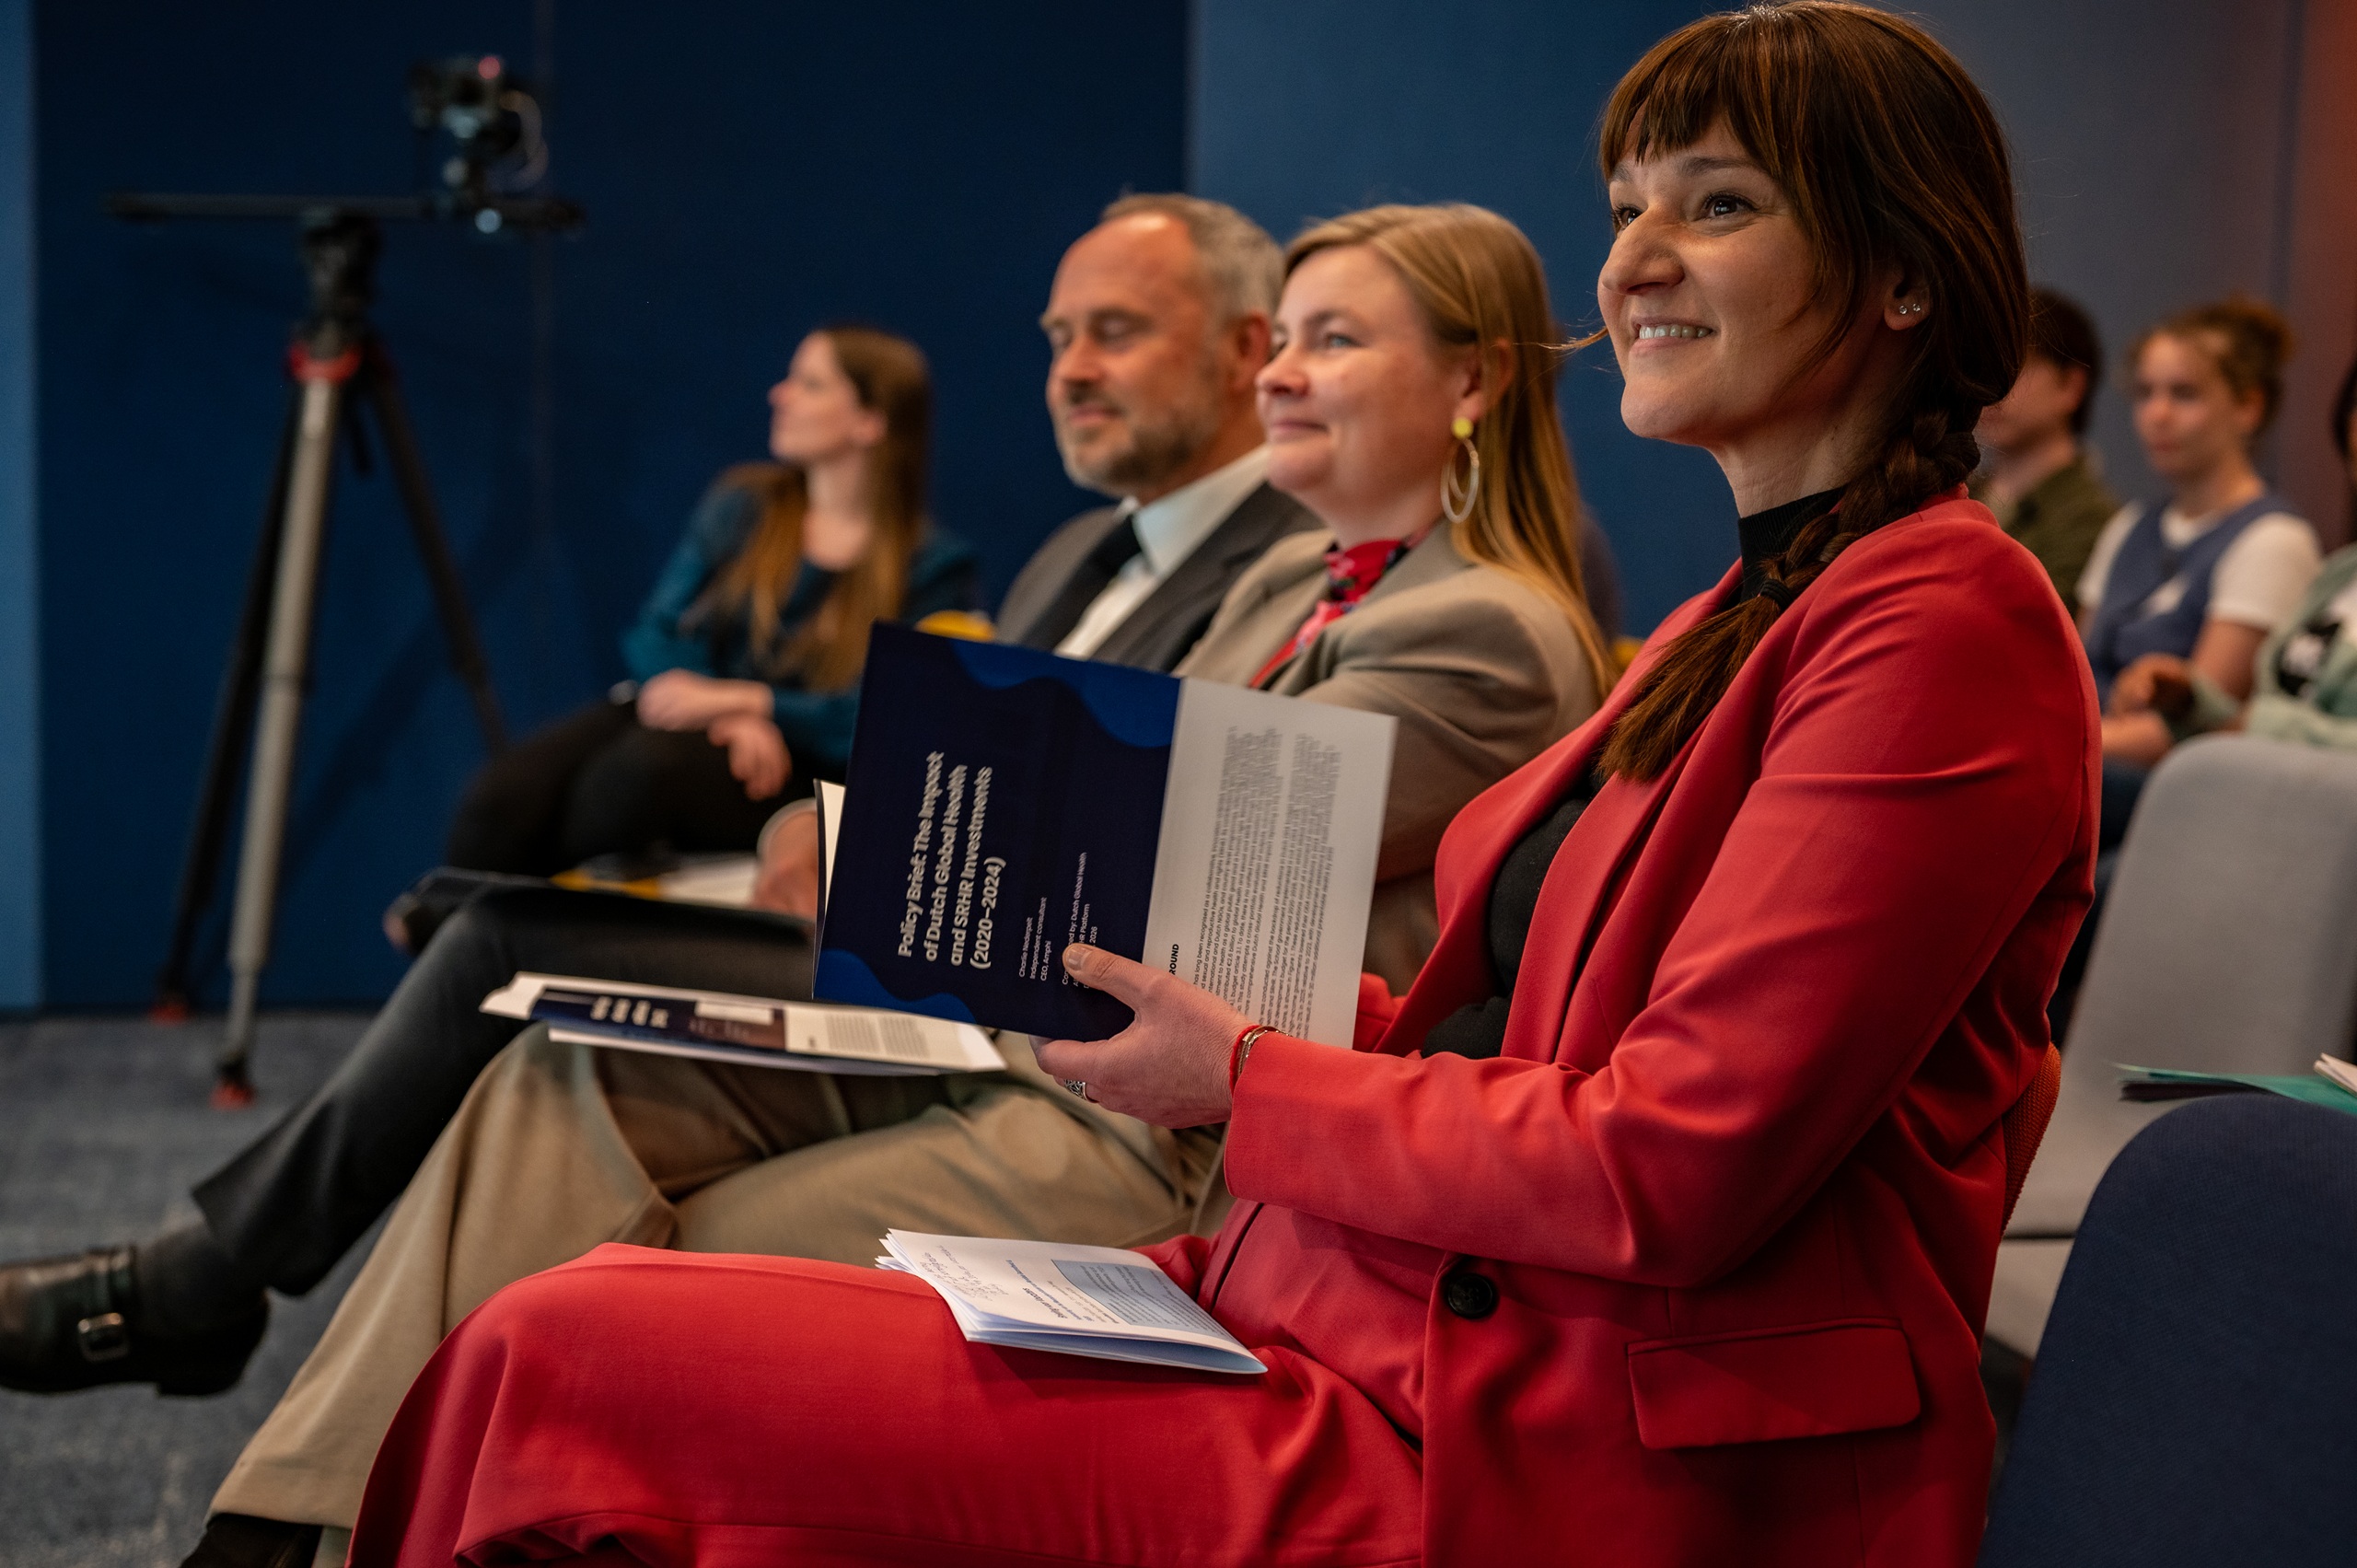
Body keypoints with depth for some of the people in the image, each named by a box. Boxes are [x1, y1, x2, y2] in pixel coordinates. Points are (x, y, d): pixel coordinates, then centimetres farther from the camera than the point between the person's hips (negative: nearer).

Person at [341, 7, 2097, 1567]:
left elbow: (1671, 1172, -18)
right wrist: (1219, 995, 7)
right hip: (1395, 1333, 9)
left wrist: (1246, 1085, -8)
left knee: (557, 1362, -13)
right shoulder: (1743, 617, 19)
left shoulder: (1947, 620, -12)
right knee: (575, 1322, 0)